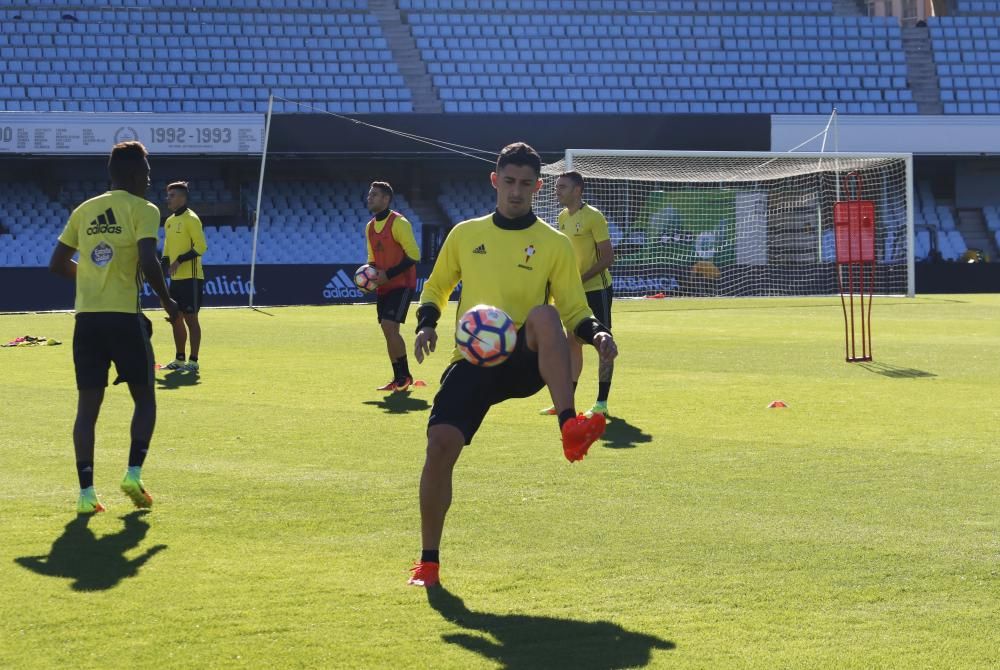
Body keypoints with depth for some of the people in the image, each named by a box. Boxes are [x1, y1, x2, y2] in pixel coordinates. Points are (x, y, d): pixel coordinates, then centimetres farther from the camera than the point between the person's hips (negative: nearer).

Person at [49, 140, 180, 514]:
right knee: (144, 399, 12)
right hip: (124, 316, -4)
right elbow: (148, 263, -16)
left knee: (88, 405, 5)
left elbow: (58, 264, 14)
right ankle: (134, 473, -2)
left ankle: (86, 491, -3)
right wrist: (167, 301, -1)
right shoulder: (142, 210, -3)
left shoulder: (84, 211, 13)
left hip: (86, 317, 4)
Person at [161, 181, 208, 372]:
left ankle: (193, 361, -2)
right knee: (176, 318, 11)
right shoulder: (169, 221, 14)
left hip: (191, 278, -8)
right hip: (175, 278, 8)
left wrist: (180, 260, -22)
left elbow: (201, 246, -17)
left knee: (190, 318, -5)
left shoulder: (191, 219, -11)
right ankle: (179, 359, 19)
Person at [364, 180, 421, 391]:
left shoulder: (398, 223, -13)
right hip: (383, 287, 8)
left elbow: (414, 255, -17)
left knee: (389, 326, -18)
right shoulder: (370, 227, 11)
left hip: (401, 284, -8)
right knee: (388, 331, 7)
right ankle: (399, 379, 16)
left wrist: (388, 274, -20)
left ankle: (405, 375, -6)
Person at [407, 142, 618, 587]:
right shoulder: (465, 235, 13)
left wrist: (595, 332, -16)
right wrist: (427, 322, 3)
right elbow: (436, 287, 24)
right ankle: (429, 562, 0)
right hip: (472, 361, 2)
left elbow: (573, 309, 6)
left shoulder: (554, 245, 7)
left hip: (525, 361, -2)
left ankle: (570, 429, -43)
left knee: (544, 314, -35)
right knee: (440, 444, -16)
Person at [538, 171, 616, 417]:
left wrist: (580, 279, -21)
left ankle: (602, 403, 2)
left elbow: (607, 257, -16)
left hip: (596, 288, -8)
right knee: (573, 343, 9)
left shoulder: (594, 217, -15)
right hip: (575, 291, 8)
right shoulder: (563, 217, 9)